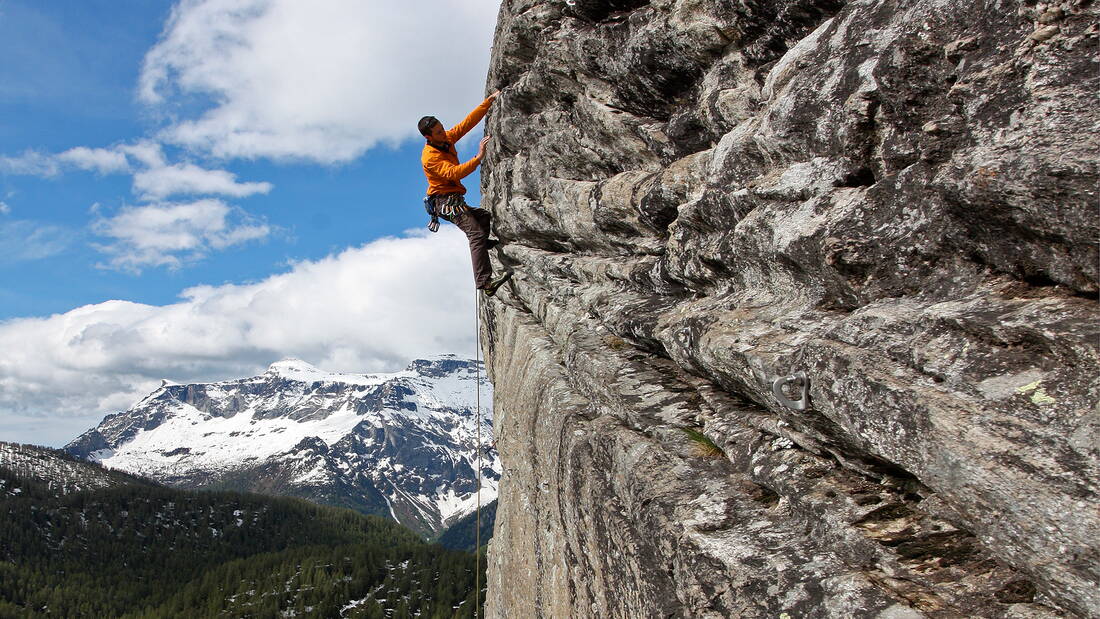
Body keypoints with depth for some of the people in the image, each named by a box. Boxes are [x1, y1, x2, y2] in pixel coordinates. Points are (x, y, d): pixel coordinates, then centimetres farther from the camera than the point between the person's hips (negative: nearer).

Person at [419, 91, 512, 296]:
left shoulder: (447, 139, 6)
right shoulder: (430, 157, -20)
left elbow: (468, 122, 9)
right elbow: (455, 173, -33)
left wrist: (488, 101, 4)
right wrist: (478, 157, -35)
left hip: (454, 200, 10)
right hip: (445, 201, -10)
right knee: (476, 233, -24)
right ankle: (484, 282, -34)